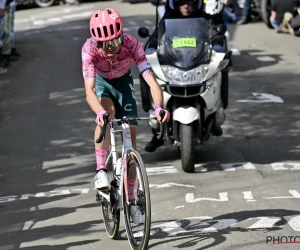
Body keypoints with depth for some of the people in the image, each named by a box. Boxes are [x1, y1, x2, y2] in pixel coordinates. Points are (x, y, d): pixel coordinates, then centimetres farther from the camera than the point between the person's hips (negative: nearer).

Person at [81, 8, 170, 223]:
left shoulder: (132, 44, -35)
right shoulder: (89, 49, -36)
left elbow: (151, 80, -40)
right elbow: (89, 90, -45)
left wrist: (159, 107, -58)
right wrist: (100, 112, -64)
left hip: (124, 82, 1)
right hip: (102, 83, -1)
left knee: (131, 133, -6)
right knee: (107, 113, -35)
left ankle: (130, 199, 5)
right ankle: (101, 170, -29)